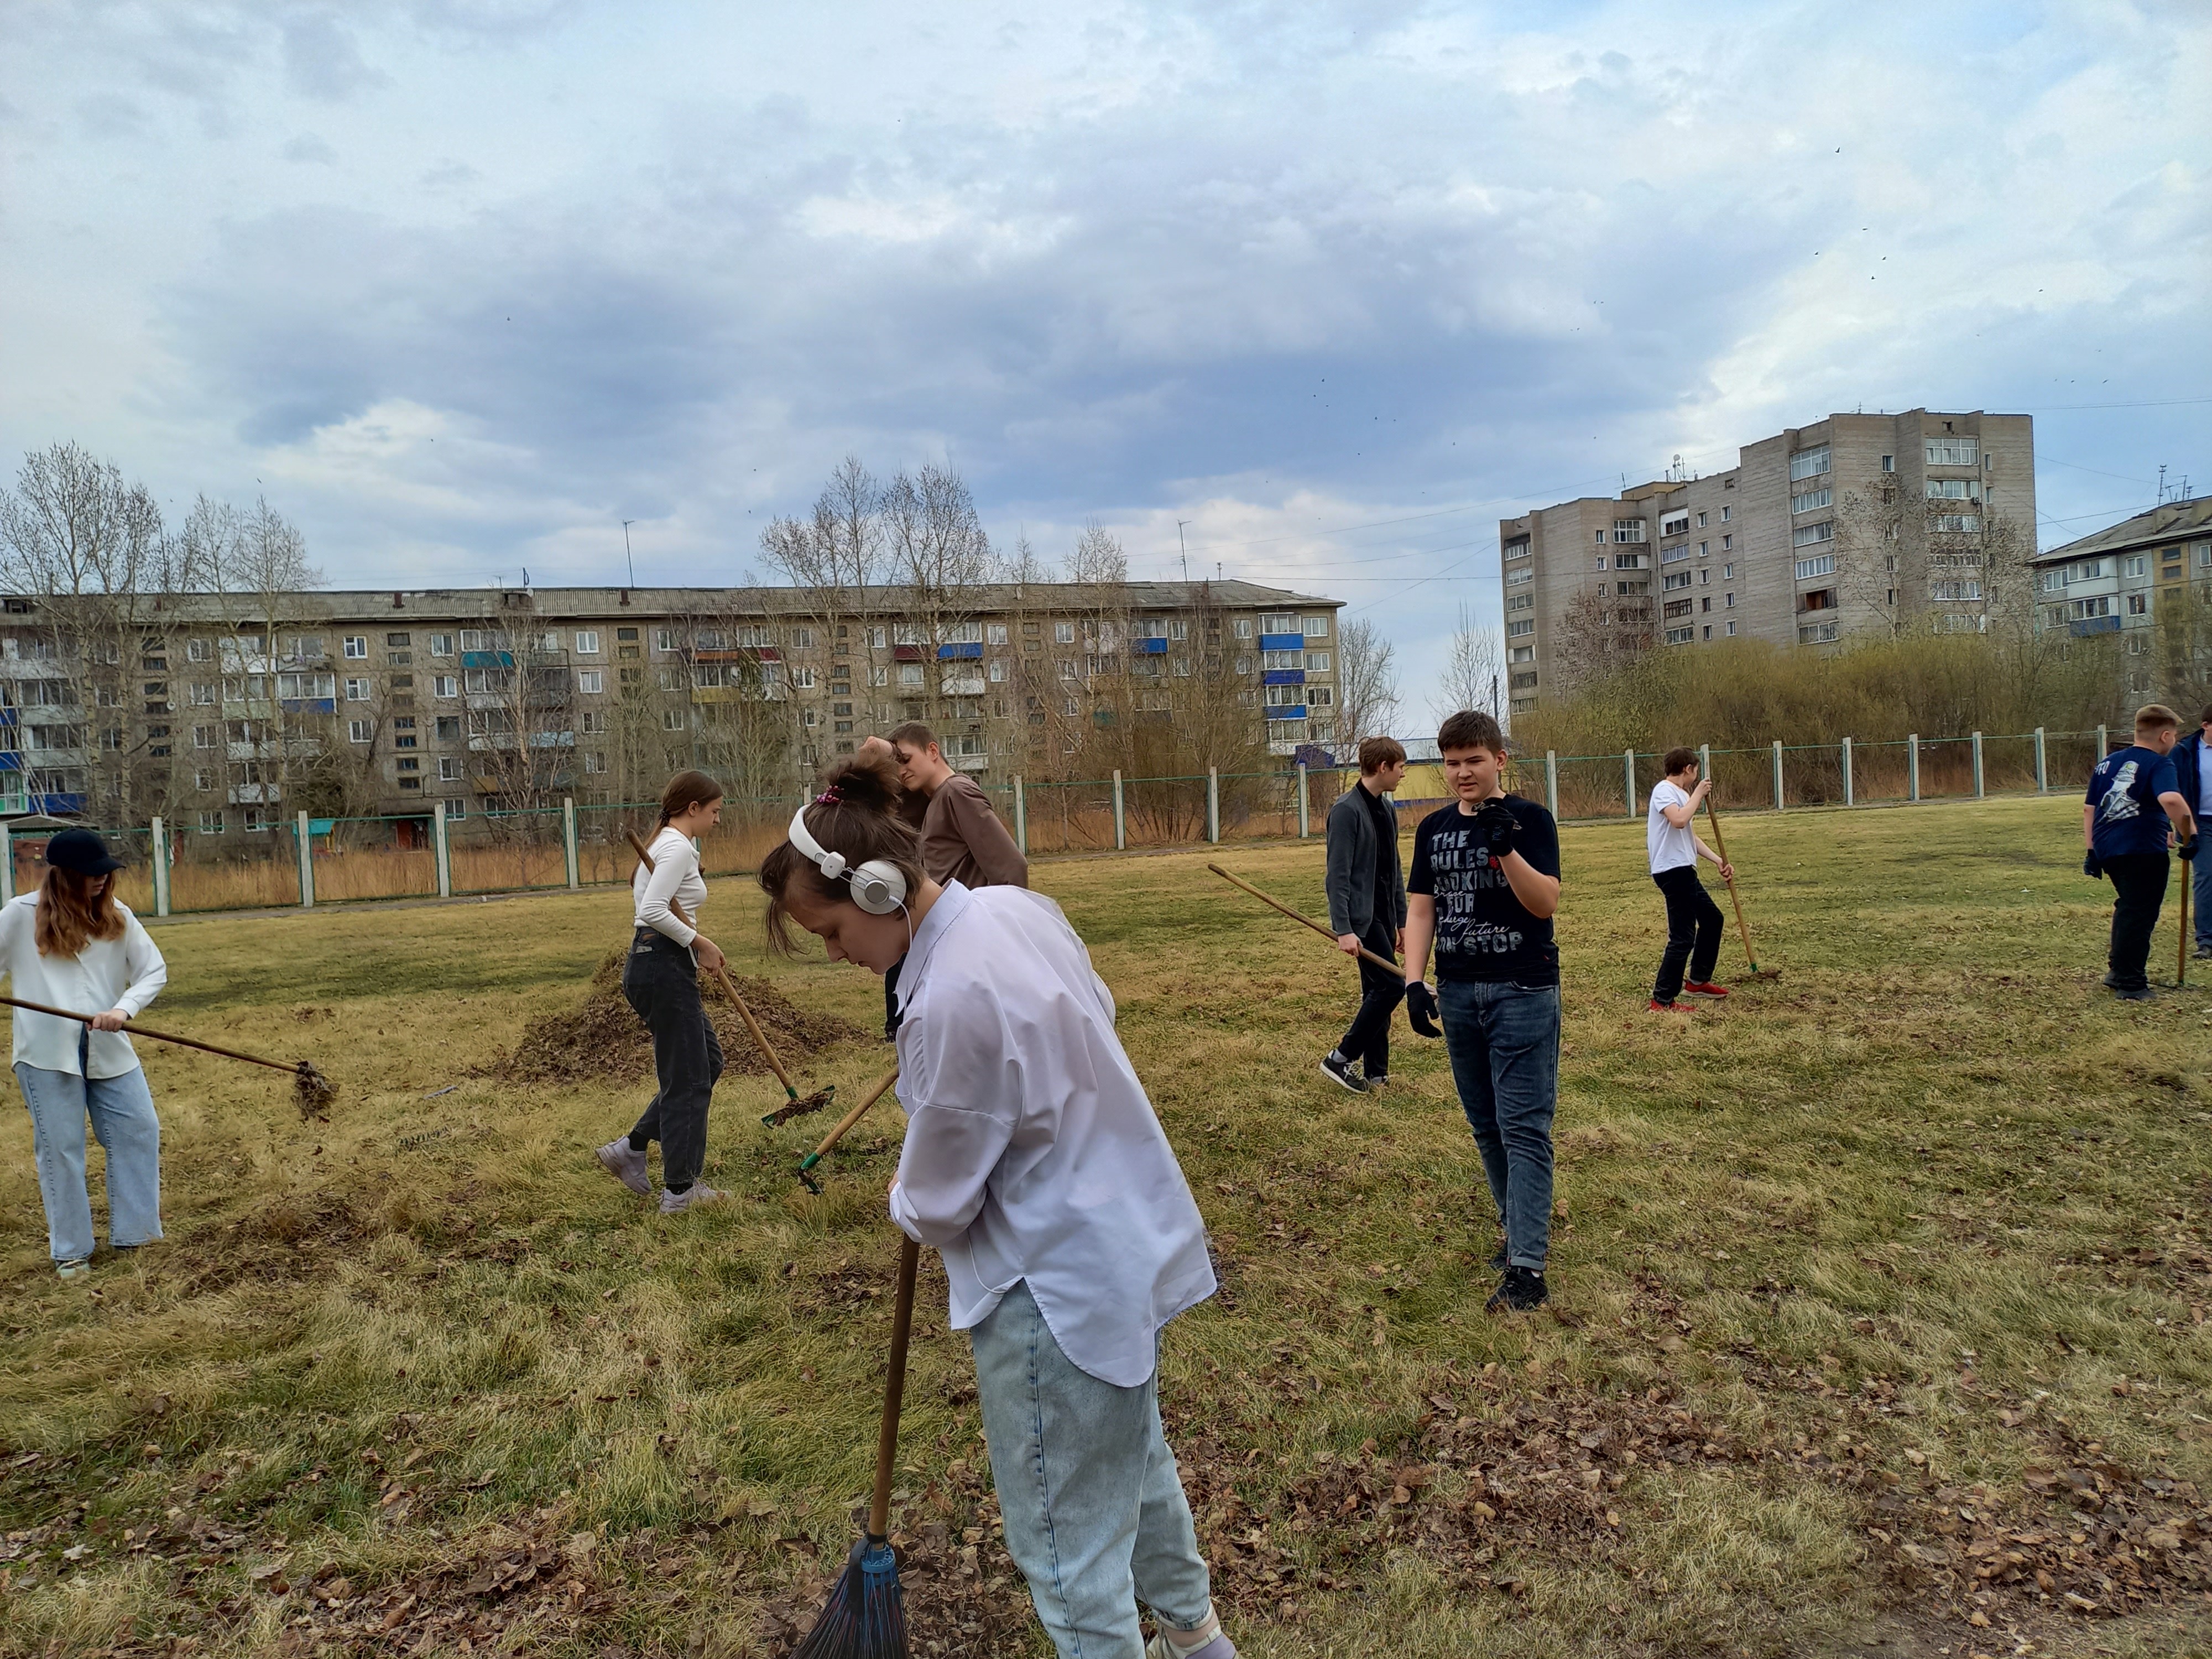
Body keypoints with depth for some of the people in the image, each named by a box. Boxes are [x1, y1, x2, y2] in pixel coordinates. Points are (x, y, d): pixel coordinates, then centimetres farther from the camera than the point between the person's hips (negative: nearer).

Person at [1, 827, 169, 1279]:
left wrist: (124, 1008, -15)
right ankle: (70, 1252, 17)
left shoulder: (117, 916, 4)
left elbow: (155, 970, 1)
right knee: (60, 1148, 4)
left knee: (139, 1132, 3)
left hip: (109, 1047, 3)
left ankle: (133, 1234, 18)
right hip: (47, 1052, -3)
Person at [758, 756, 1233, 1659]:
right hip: (1130, 1236, 10)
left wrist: (907, 1203, 5)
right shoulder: (1018, 907, -6)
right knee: (1134, 1454, 31)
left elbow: (935, 1207, -18)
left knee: (1066, 1543, 9)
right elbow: (1096, 1013, 13)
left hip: (1059, 1293, -10)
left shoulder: (950, 1004, -31)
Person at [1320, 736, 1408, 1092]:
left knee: (1377, 992, 9)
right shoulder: (1347, 811, -14)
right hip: (1361, 917, -8)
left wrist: (1401, 921, 19)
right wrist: (1343, 929, -22)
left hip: (1383, 916, 8)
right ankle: (1341, 1058, -3)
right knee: (1391, 985, -12)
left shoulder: (1387, 810, 13)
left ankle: (1376, 1073, 15)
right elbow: (1338, 875, -17)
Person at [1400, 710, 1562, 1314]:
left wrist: (1506, 848, -29)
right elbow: (1420, 909, 8)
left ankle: (1526, 1265, -8)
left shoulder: (1529, 818, -5)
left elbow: (1546, 902, -14)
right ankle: (1518, 1225, 28)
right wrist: (1414, 981, -2)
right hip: (1457, 993, 5)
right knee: (1485, 1124, 13)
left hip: (1523, 992, -5)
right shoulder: (1434, 829, 9)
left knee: (1523, 1127, -7)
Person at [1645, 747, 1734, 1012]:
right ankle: (1662, 1001, -7)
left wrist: (1719, 860, 15)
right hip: (1672, 870, -11)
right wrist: (1698, 794, -16)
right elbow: (1678, 820, -30)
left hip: (1685, 871, 11)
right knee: (1683, 937, -11)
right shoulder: (1664, 790, -11)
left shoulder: (1683, 794, 19)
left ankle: (1698, 981, 36)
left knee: (1712, 919, 23)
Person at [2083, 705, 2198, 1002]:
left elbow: (2089, 809, 16)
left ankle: (2117, 968, 29)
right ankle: (2131, 984, 4)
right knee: (2139, 915, 1)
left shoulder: (2107, 763, 16)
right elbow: (2171, 800, -27)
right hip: (2143, 851, -7)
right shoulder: (2159, 764, -6)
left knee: (2128, 907, 24)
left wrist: (2091, 851, 19)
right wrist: (2189, 835, -17)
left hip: (2107, 848, 7)